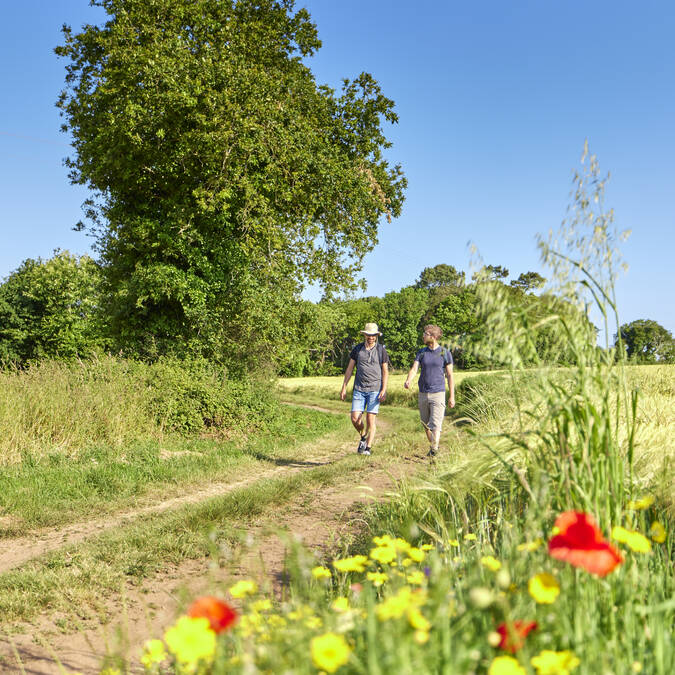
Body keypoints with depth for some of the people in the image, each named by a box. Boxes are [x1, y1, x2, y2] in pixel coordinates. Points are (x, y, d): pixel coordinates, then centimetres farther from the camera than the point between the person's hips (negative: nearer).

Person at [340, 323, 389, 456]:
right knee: (355, 418, -4)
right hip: (359, 389, 2)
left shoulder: (381, 350, 2)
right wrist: (344, 387, 8)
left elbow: (385, 371, 3)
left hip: (375, 389, -2)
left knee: (371, 418, -5)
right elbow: (349, 368, 12)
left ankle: (368, 447, 4)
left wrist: (384, 390, -6)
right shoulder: (357, 349, 8)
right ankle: (363, 437, 24)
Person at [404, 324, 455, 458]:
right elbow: (414, 368, -5)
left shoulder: (445, 353, -1)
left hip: (438, 394, -4)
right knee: (426, 425, 13)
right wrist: (408, 380, -27)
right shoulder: (421, 352, 7)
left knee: (435, 425, -14)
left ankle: (433, 451, -18)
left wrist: (452, 396, -1)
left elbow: (450, 375, 1)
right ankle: (433, 446, 30)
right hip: (422, 394, 4)